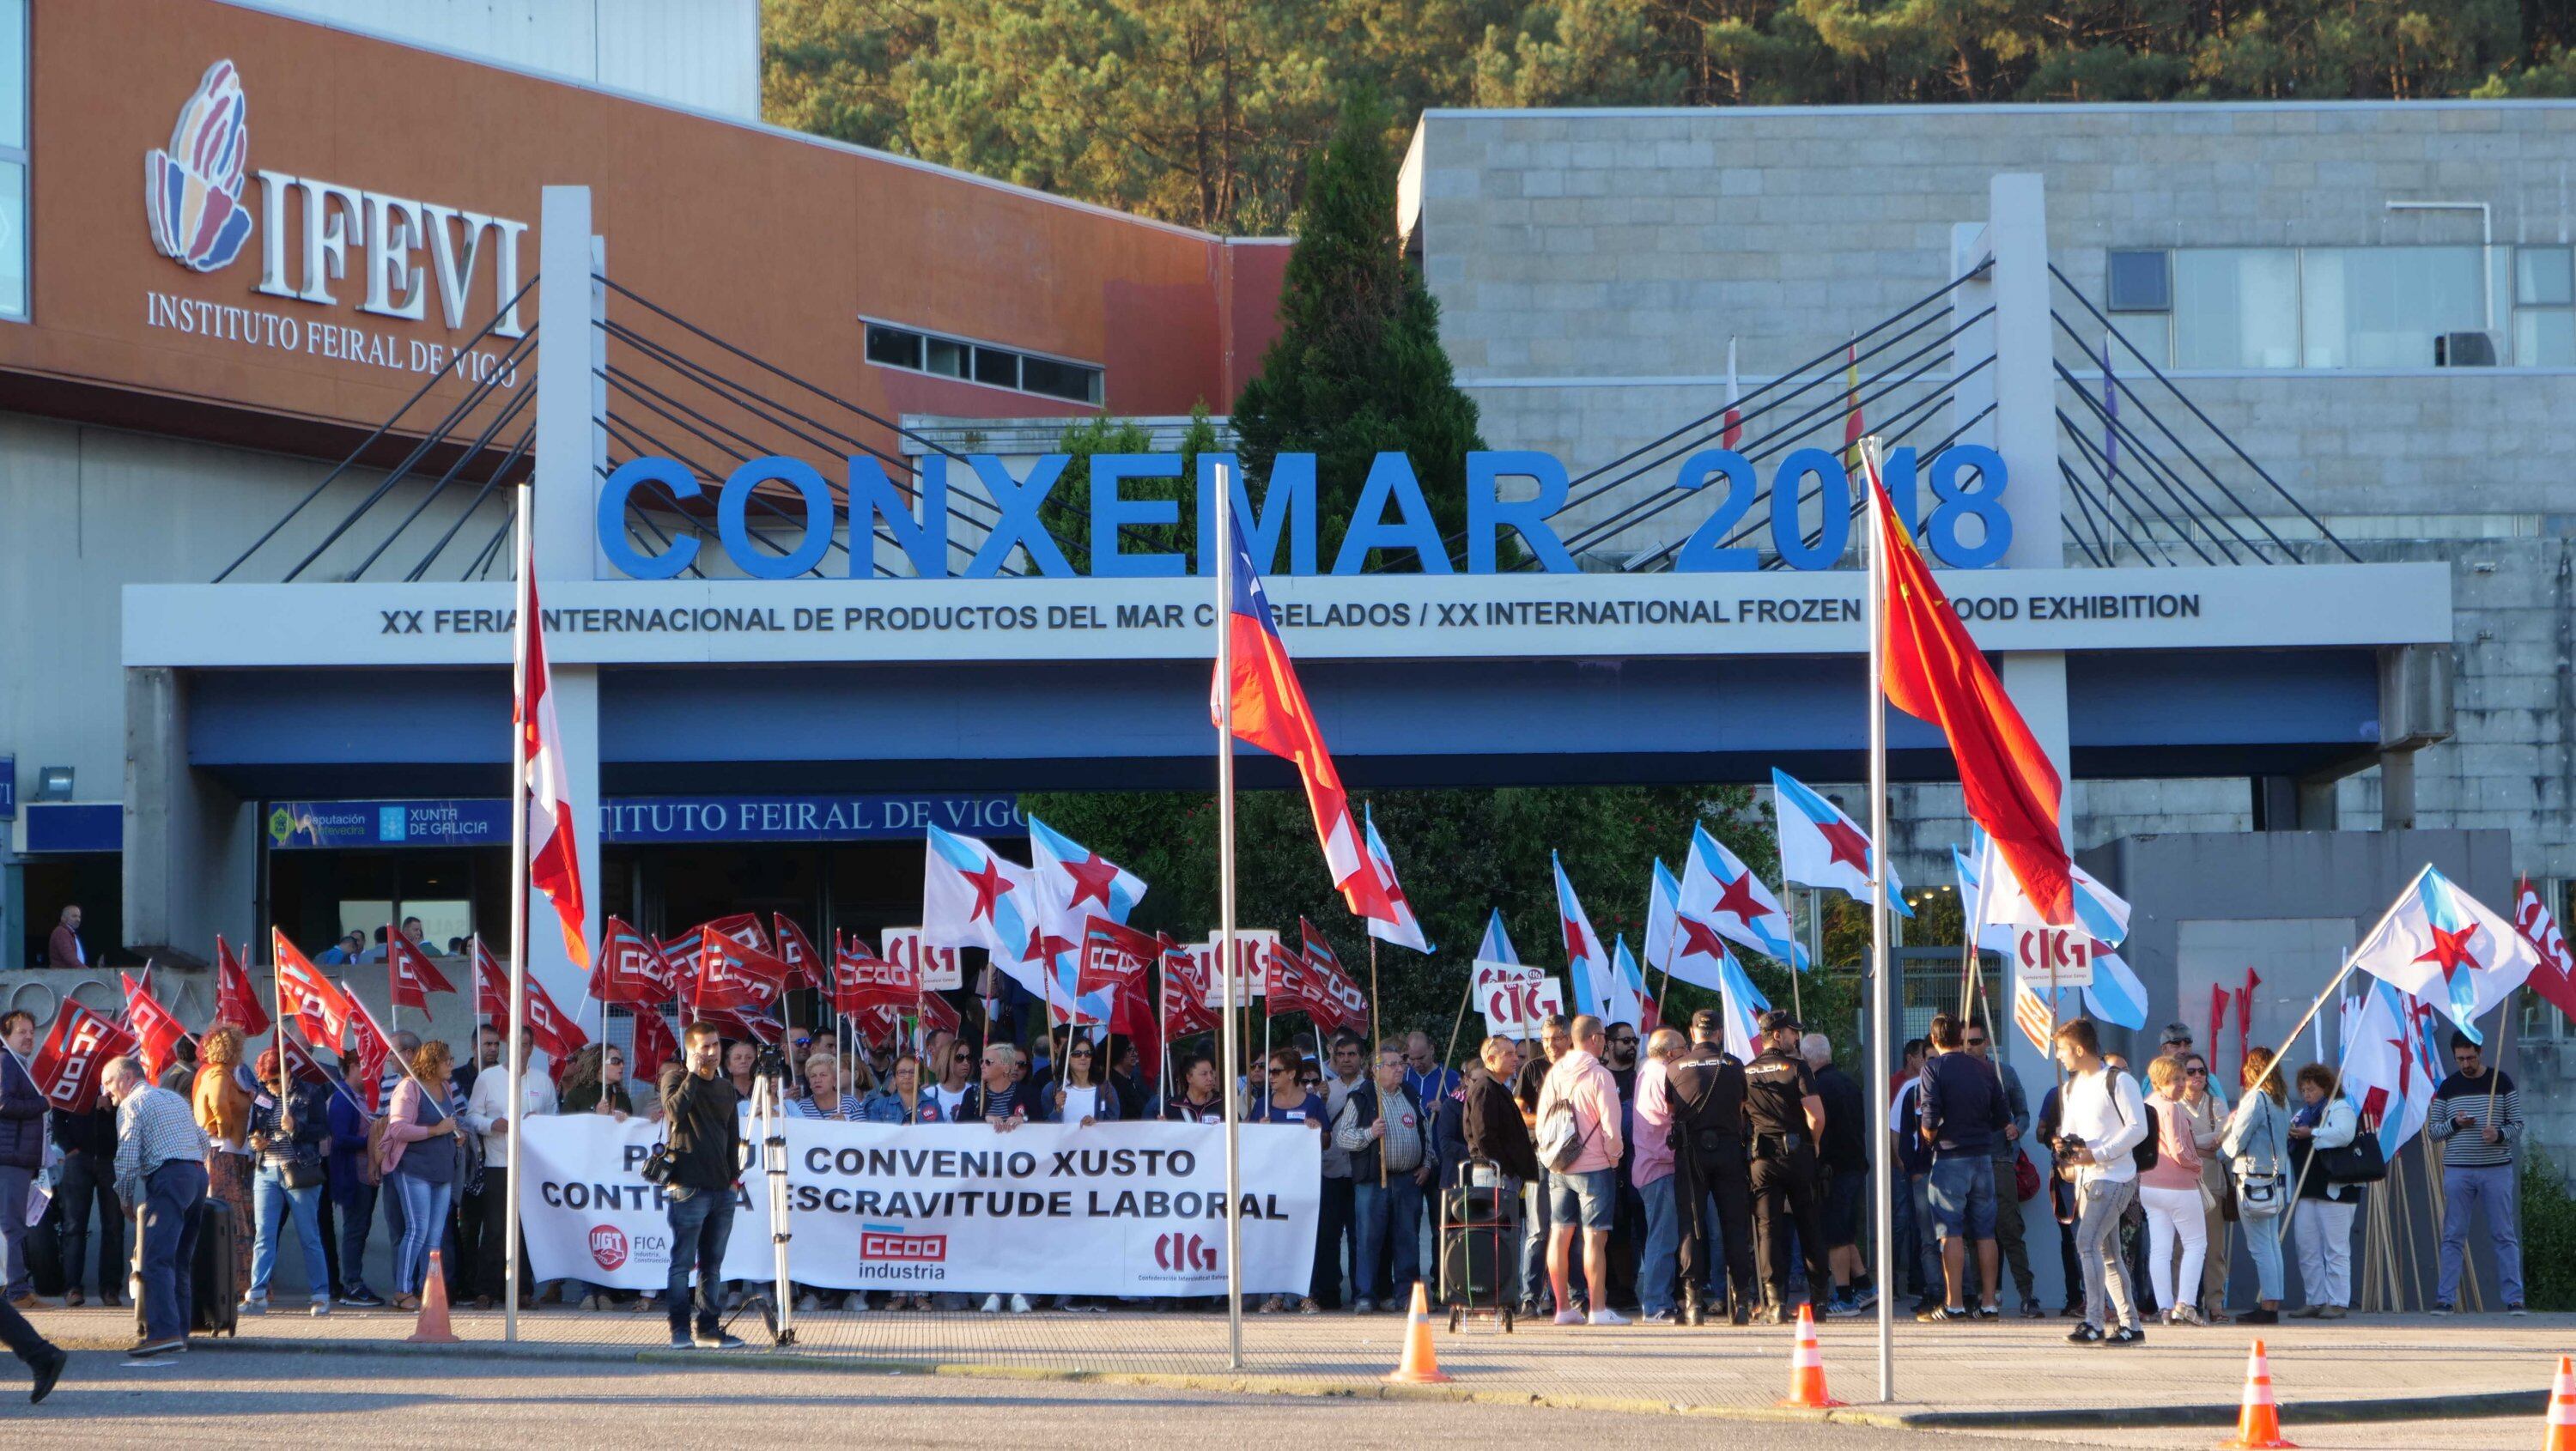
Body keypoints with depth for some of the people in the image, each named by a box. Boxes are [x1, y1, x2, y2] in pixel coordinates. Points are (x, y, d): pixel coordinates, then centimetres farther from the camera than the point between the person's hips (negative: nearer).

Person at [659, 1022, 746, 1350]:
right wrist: (693, 1074, -15)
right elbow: (675, 1109, -21)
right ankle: (680, 1330, -5)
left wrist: (734, 1174, 13)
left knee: (712, 1264, 8)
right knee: (682, 1262, -6)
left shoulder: (727, 1088, 17)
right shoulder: (675, 1078, 0)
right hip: (688, 1186, -6)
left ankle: (708, 1329, 12)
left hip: (722, 1188, 6)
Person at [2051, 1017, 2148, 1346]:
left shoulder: (2119, 1082, -9)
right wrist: (2065, 1144, 0)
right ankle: (2130, 1324, 15)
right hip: (2087, 1178, 9)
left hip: (2114, 1177, -9)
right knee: (2107, 1254, 9)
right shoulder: (2072, 1087, 16)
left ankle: (2093, 1322, -23)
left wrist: (2097, 1154, -19)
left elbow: (2138, 1129, -14)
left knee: (2087, 1241, -20)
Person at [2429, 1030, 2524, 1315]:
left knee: (2505, 1236, -1)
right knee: (2453, 1237, 2)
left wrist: (2499, 1135, -17)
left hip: (2496, 1170, -1)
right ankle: (2445, 1299, 5)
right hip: (2457, 1171, 1)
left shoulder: (2501, 1081, 3)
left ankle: (2514, 1299, 0)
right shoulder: (2448, 1087, 7)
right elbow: (2432, 1129, 9)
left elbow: (2518, 1125, 4)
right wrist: (2455, 1124, -10)